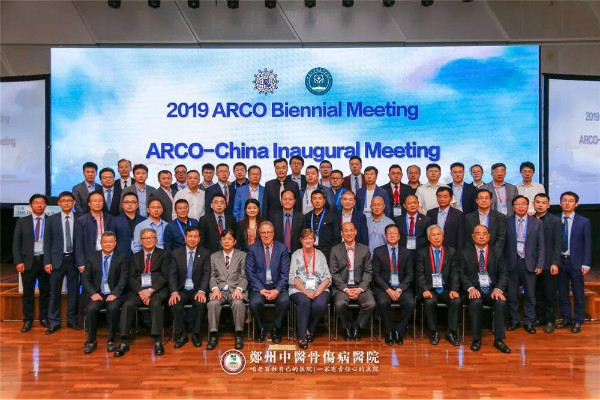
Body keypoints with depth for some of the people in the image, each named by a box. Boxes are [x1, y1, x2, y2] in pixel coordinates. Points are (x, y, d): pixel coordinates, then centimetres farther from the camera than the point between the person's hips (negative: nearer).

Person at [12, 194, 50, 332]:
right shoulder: (22, 221, 7)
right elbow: (16, 243, 4)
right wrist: (18, 261, -5)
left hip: (46, 261, 0)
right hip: (28, 261, 1)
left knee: (45, 292, 7)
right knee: (28, 293, 5)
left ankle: (44, 318, 19)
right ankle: (28, 320, 14)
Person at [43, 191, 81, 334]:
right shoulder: (52, 219, 3)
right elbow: (47, 242, 3)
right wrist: (47, 261, -4)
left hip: (74, 259, 0)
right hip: (57, 259, 0)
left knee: (73, 291, 8)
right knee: (55, 292, 4)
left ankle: (72, 320, 19)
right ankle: (54, 322, 13)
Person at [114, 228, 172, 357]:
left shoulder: (164, 254, 12)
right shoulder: (135, 257, 21)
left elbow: (165, 276, 1)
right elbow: (131, 278, 10)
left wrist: (150, 290, -14)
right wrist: (140, 291, -11)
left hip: (157, 289, -3)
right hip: (138, 290, 3)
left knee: (155, 303, -34)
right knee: (128, 305, -26)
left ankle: (158, 341, -33)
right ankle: (124, 342, -24)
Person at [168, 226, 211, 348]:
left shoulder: (205, 253, 4)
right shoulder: (176, 253, 6)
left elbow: (206, 274, -4)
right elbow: (172, 274, -1)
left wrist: (201, 291, -21)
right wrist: (174, 292, -18)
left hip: (197, 290, -1)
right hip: (181, 290, 1)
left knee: (201, 303, -32)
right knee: (174, 303, -29)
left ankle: (196, 335, -12)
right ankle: (181, 335, -11)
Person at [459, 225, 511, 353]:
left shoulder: (497, 253, 11)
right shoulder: (465, 253, 7)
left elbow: (503, 274, 5)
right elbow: (462, 274, 2)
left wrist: (499, 289, -14)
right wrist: (470, 288, -16)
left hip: (492, 290, 2)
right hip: (474, 289, -1)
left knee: (501, 302, -30)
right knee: (476, 302, -33)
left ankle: (499, 339, -18)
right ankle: (476, 339, -18)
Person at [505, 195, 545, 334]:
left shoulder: (536, 223, 3)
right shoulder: (507, 222, 1)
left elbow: (541, 246, 3)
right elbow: (503, 244, 0)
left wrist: (540, 265, -3)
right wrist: (503, 263, -5)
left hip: (529, 262, 0)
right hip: (512, 262, 0)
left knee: (530, 295, 6)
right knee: (512, 294, 8)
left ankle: (529, 322, 19)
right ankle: (514, 320, 22)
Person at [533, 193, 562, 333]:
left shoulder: (555, 221, -1)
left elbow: (558, 244, -5)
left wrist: (555, 263, -11)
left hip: (549, 264, -3)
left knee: (550, 294, 3)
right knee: (537, 294, 9)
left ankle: (550, 321, 14)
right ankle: (539, 318, 20)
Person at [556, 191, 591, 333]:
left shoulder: (583, 222, -1)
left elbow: (587, 244, -2)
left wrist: (586, 264, -8)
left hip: (576, 262, -2)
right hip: (559, 261, 2)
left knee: (578, 293, 5)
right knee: (562, 293, 10)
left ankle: (578, 321, 16)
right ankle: (566, 318, 23)